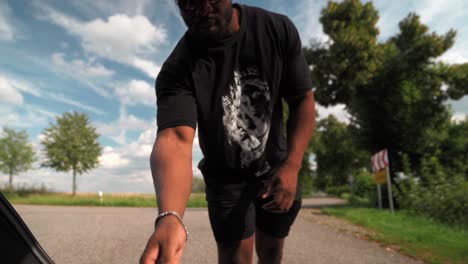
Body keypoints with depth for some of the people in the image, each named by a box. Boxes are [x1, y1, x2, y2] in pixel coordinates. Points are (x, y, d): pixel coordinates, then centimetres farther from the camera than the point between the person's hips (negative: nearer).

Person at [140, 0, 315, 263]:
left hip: (277, 170, 3)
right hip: (226, 178, -2)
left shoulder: (278, 29, -15)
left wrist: (292, 164, -24)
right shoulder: (177, 71, -24)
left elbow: (303, 99, -10)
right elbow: (175, 138, -39)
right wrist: (170, 217, -58)